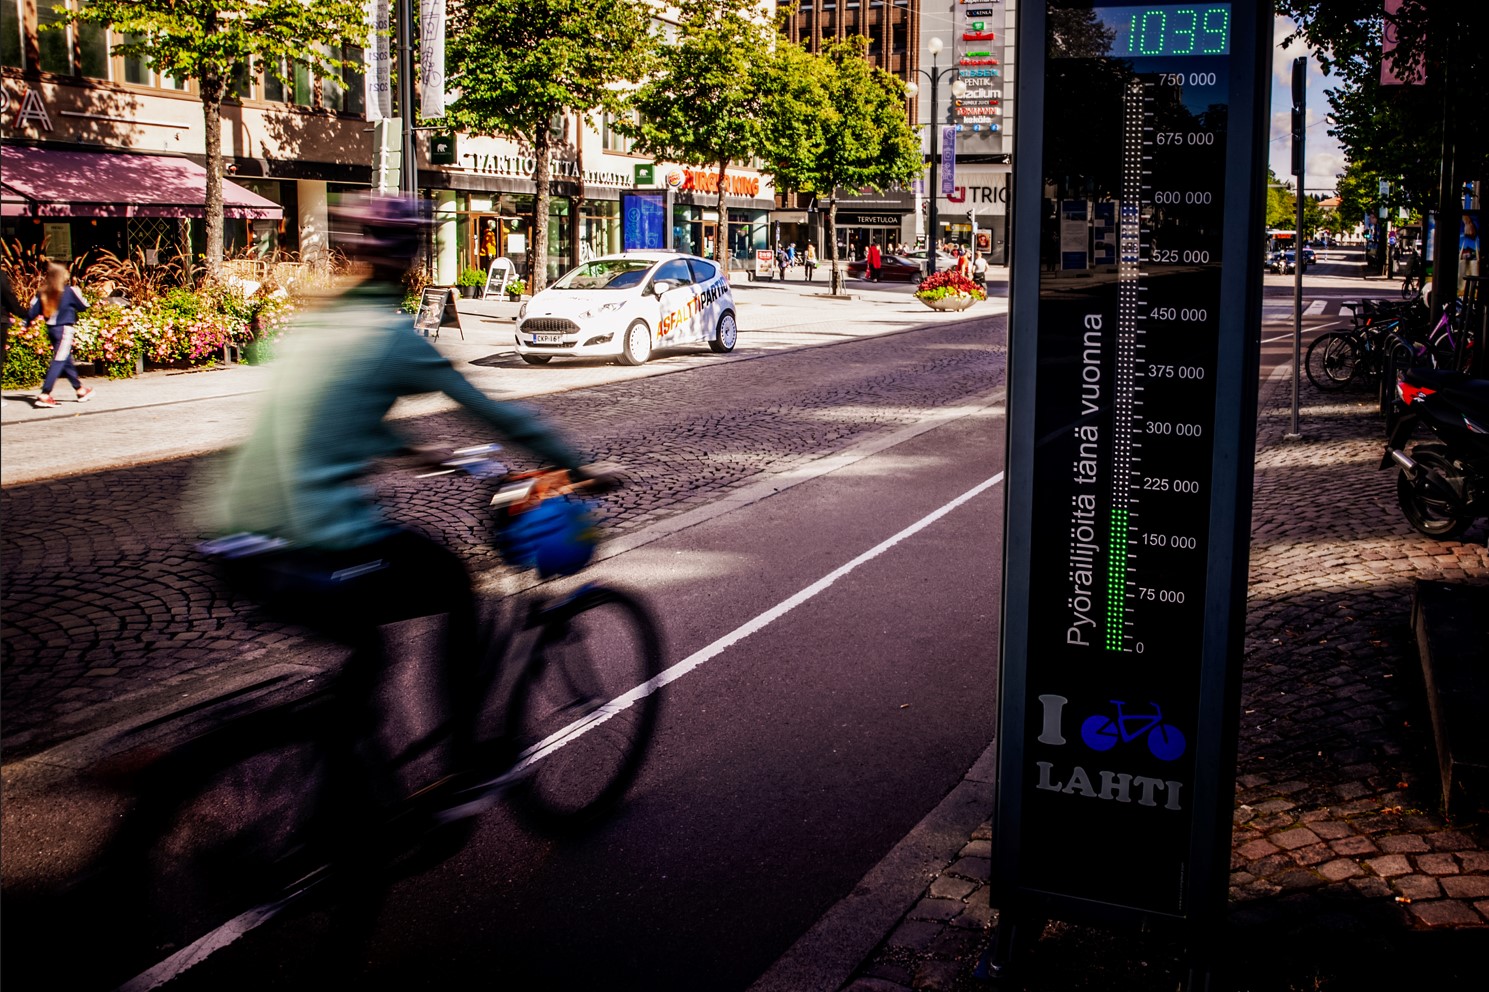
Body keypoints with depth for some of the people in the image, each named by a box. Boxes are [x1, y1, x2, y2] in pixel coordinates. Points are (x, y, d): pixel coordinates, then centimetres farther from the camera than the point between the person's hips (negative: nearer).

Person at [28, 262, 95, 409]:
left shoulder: (43, 293, 4)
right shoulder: (69, 291, -9)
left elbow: (32, 313, 1)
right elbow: (83, 306, 0)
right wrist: (77, 293, 14)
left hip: (51, 329, 6)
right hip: (65, 329, -6)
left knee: (67, 361, 17)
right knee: (58, 362, -8)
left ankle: (80, 390, 30)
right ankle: (44, 395, -16)